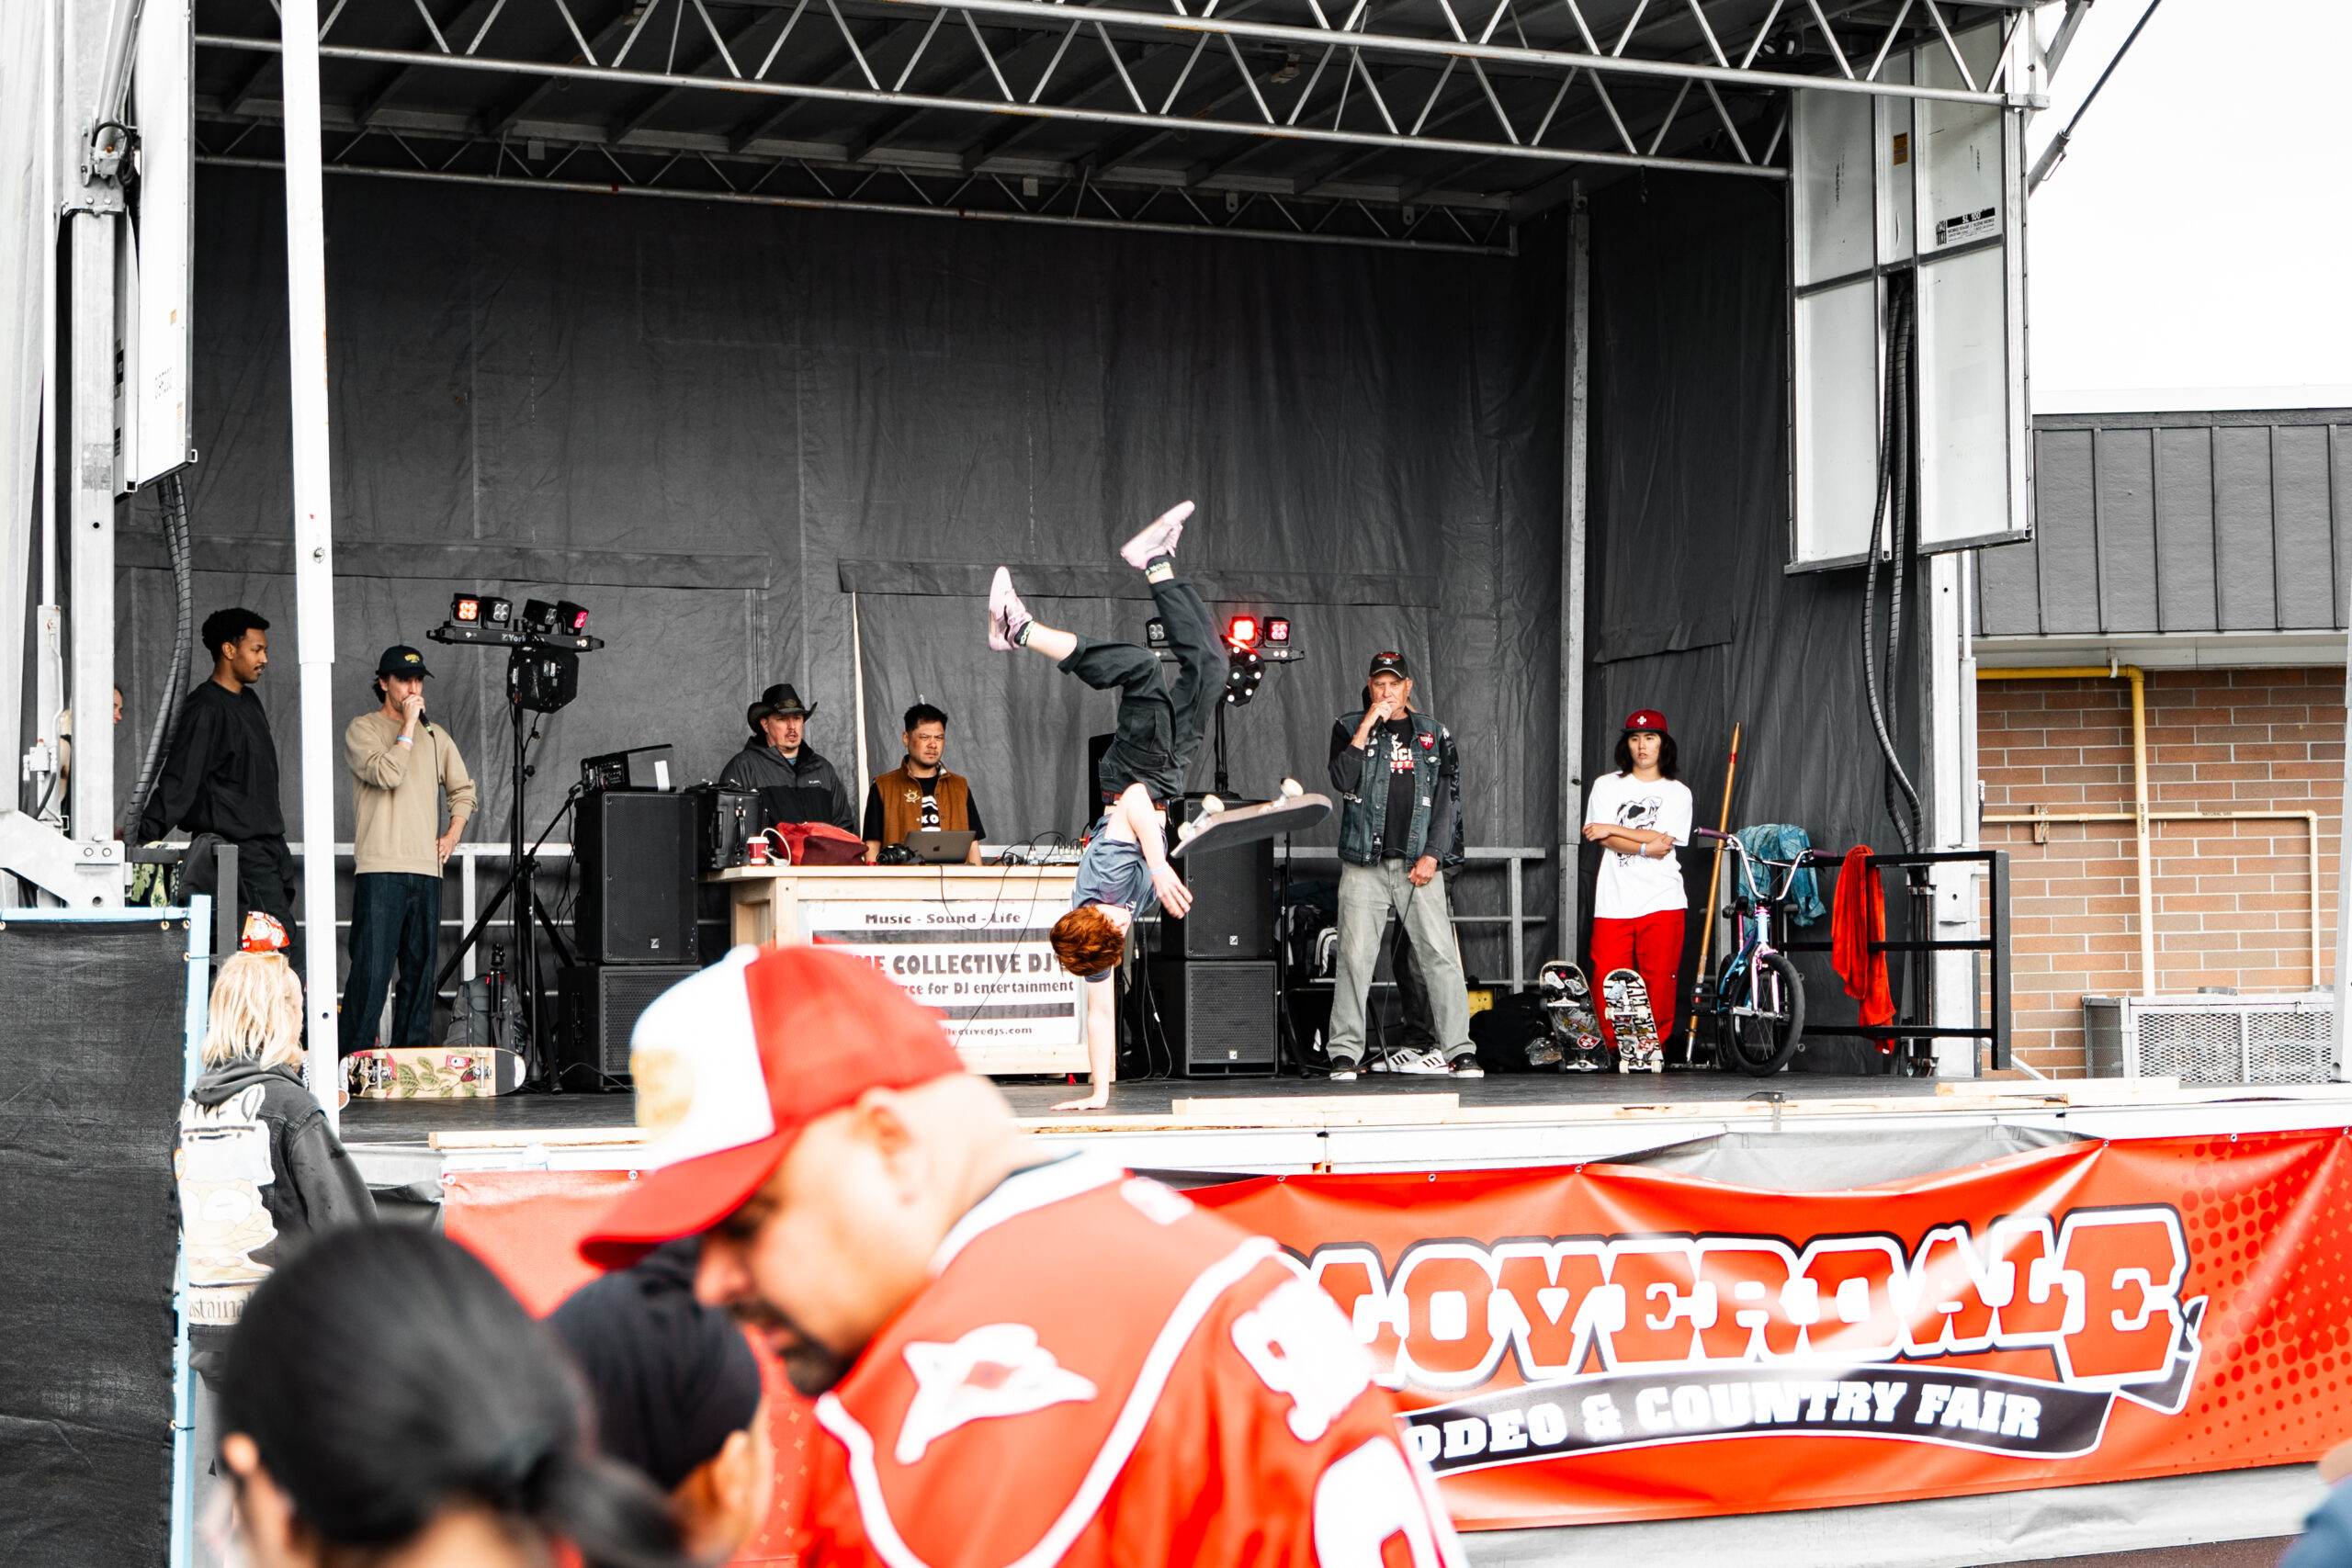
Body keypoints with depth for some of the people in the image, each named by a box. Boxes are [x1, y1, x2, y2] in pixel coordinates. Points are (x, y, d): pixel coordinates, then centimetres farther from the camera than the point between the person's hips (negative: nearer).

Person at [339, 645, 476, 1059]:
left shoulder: (434, 736, 17)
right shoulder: (362, 729, 1)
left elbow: (463, 790, 26)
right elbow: (386, 774, -17)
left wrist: (452, 836, 11)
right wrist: (408, 725, -10)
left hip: (426, 868, 6)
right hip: (380, 868, -6)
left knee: (420, 967, 7)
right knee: (372, 967, -10)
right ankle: (352, 1057, -8)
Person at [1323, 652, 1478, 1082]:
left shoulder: (1434, 734, 13)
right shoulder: (1349, 728, 9)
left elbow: (1447, 800, 8)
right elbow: (1343, 781, -9)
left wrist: (1432, 855, -3)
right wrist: (1367, 727, -12)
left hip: (1419, 864, 1)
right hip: (1365, 863, -1)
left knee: (1441, 956, -5)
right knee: (1354, 958, -6)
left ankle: (1460, 1051, -2)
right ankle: (1345, 1054, 0)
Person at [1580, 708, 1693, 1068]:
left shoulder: (1678, 793, 10)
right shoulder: (1607, 786, 12)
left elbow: (1664, 842, -4)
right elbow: (1604, 839, 0)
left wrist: (1611, 829, -3)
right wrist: (1645, 847, -12)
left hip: (1662, 901, 0)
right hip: (1614, 900, 0)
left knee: (1658, 978, -6)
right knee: (1607, 977, -7)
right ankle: (1614, 1048, 7)